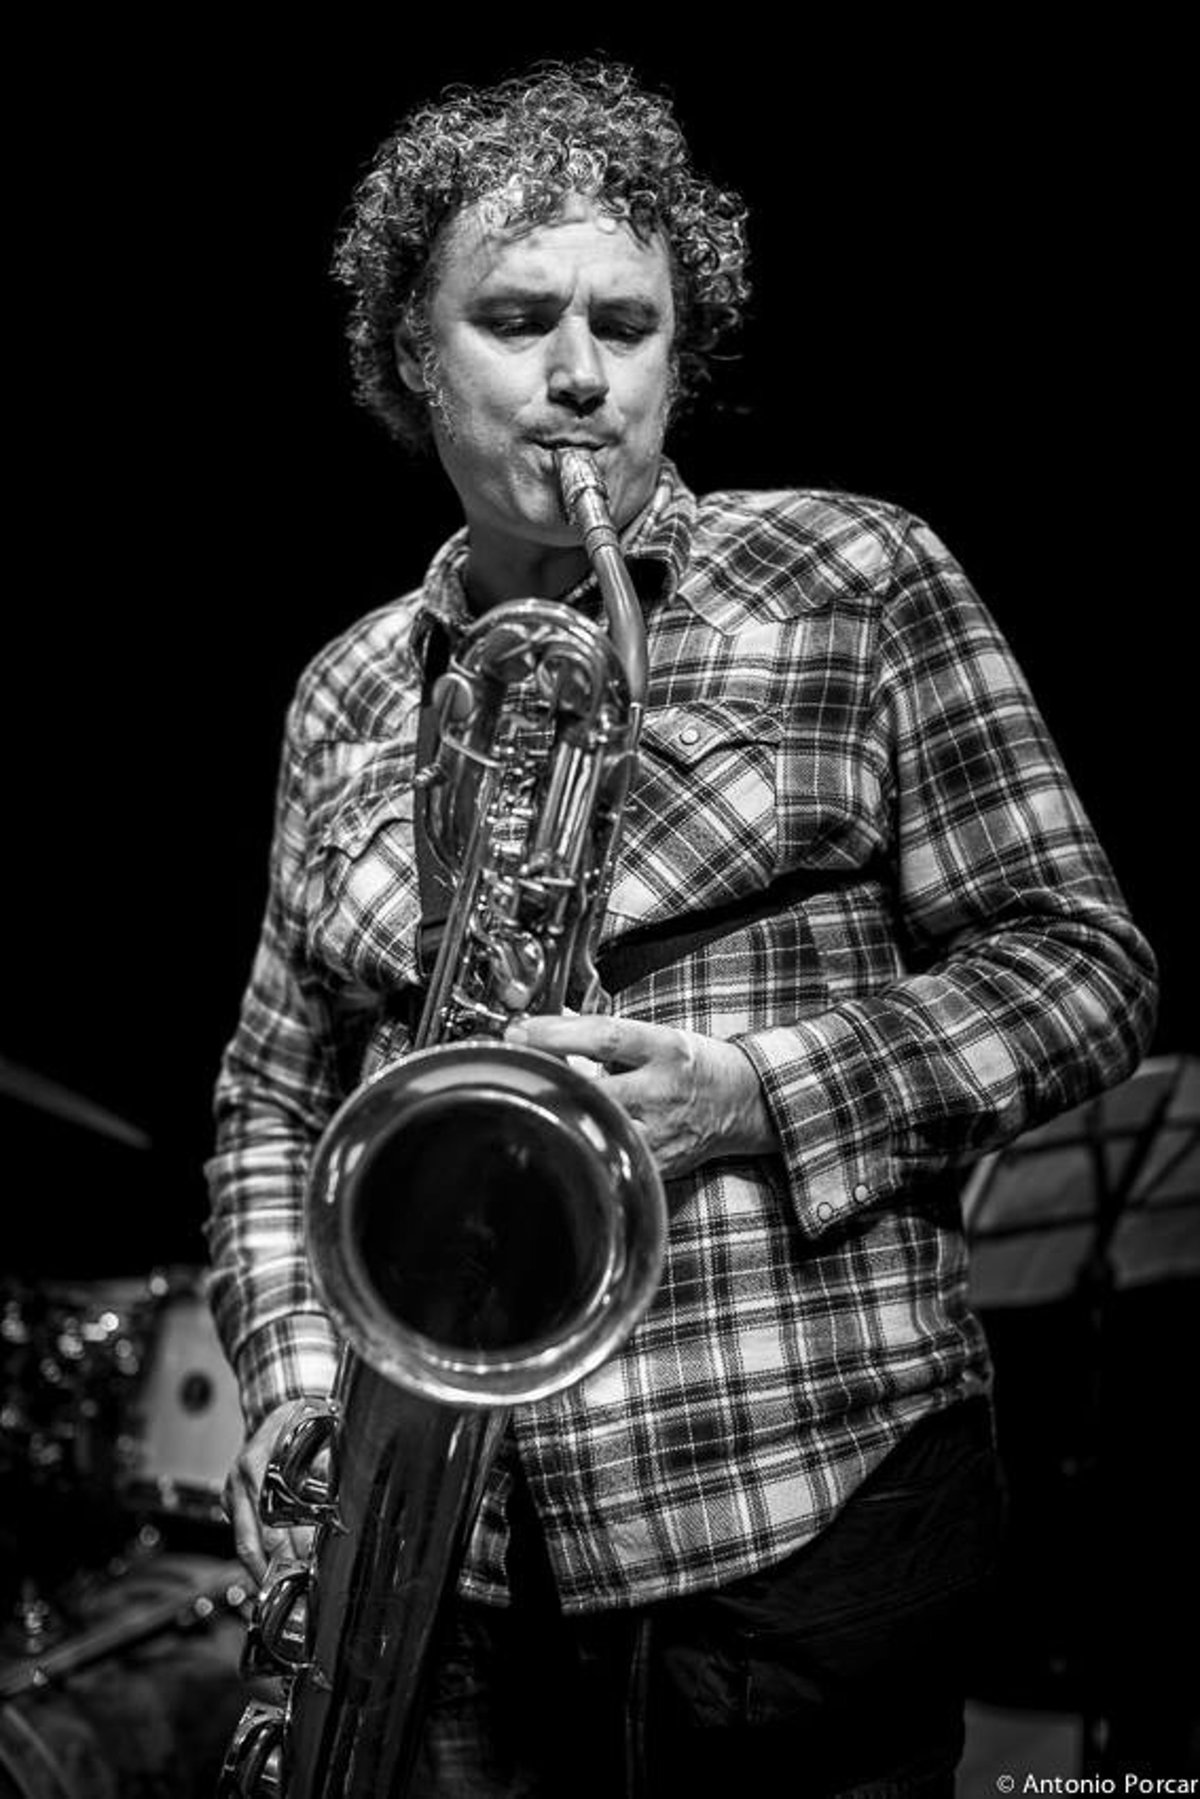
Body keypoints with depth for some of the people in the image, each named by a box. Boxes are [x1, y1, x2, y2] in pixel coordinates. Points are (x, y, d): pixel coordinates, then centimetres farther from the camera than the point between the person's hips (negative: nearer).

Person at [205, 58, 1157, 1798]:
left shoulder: (852, 580, 2)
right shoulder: (347, 698, 13)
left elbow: (1083, 962, -1)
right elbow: (274, 1098, 16)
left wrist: (764, 1094, -16)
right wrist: (294, 1382, -2)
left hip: (803, 1490, -3)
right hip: (441, 1536, 3)